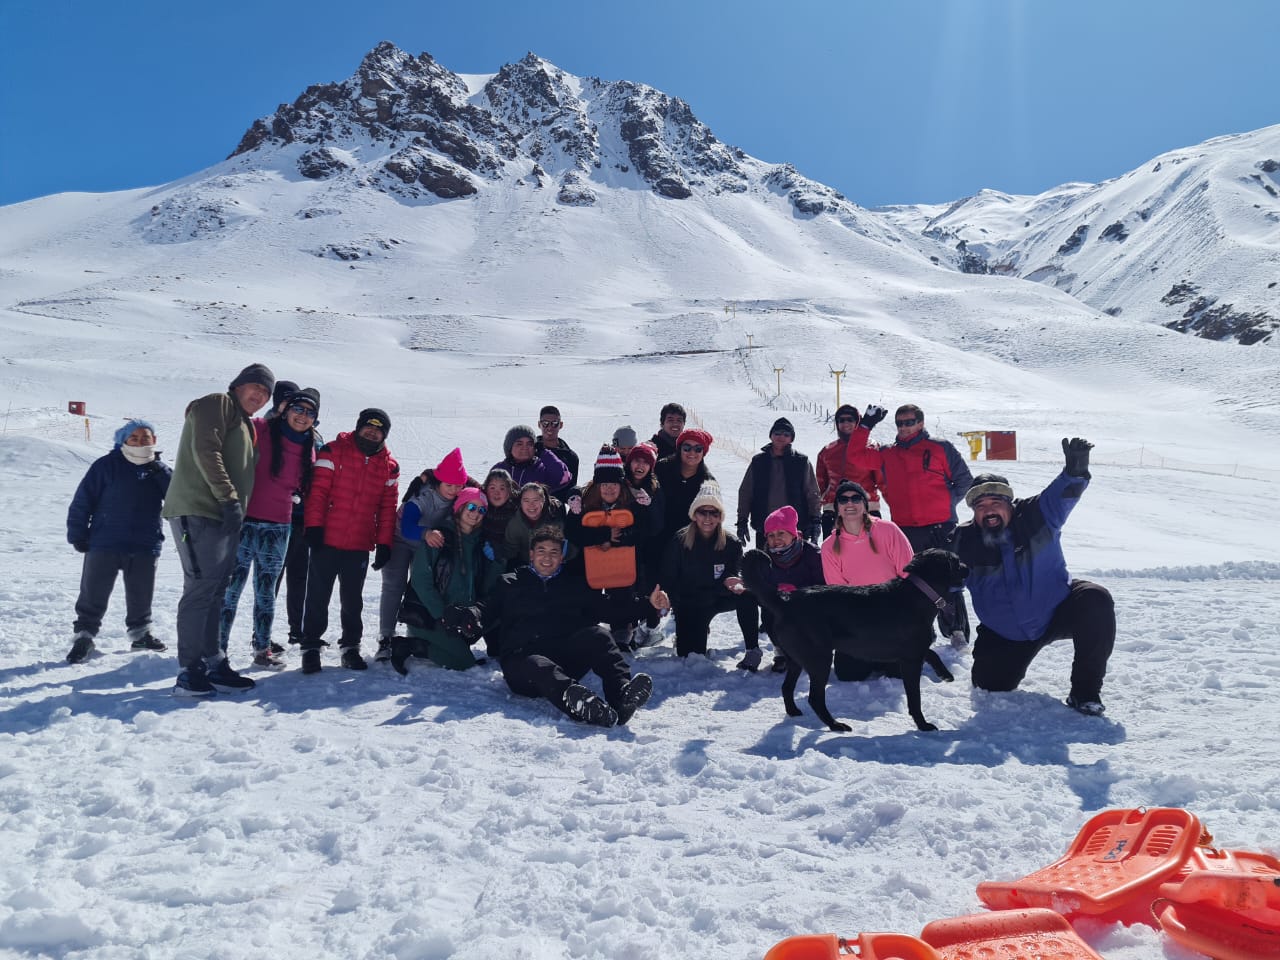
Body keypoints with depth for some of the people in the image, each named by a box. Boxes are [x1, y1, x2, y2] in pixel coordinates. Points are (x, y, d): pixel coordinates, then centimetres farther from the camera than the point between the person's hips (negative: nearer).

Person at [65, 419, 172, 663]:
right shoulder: (107, 465, -5)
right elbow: (82, 501, -4)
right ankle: (84, 636, 16)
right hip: (104, 544, -3)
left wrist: (160, 472, -20)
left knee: (141, 597, 14)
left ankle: (140, 633, 32)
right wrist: (78, 536, -5)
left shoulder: (159, 470, 6)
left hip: (145, 547, 3)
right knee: (93, 595, 3)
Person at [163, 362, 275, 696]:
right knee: (200, 589, -11)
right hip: (198, 512, -9)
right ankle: (188, 671, -8)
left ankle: (212, 663, 15)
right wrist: (229, 497, -20)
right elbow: (205, 451, -16)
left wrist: (236, 506, 14)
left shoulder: (246, 424, 25)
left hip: (224, 517, 9)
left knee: (215, 592, 10)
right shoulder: (217, 404, -2)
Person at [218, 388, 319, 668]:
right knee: (231, 588, -5)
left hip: (278, 529, 5)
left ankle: (263, 649, 22)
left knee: (266, 592, 12)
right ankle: (218, 650, 5)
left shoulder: (309, 449, 11)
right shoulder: (259, 430, -5)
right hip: (244, 522, -5)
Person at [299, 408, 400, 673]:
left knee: (353, 600, 12)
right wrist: (314, 527, -13)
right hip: (327, 540, -2)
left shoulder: (389, 466, 7)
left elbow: (388, 507, 7)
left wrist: (384, 544, 2)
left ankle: (350, 646, 22)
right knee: (318, 597, 4)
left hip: (360, 546, 3)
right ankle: (311, 647, 15)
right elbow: (318, 491, -6)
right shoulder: (333, 452, -1)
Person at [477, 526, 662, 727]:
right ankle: (577, 702, -68)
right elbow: (486, 614, 17)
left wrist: (648, 604, 12)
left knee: (597, 635, -28)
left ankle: (622, 694, -49)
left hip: (568, 655, 2)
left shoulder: (574, 584, 28)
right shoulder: (509, 584, 25)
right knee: (542, 669, -38)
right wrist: (470, 617, -5)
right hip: (522, 656, -2)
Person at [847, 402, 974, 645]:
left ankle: (957, 629, 11)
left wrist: (946, 503, -1)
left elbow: (964, 480, 8)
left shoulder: (941, 448, 4)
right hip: (905, 530, 3)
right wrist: (865, 425, 3)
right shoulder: (886, 455, 13)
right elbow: (856, 457, 6)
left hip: (940, 527, -3)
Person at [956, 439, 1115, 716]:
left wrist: (1074, 473, -56)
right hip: (1004, 636, 2)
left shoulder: (1036, 516, -15)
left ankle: (1085, 690, -15)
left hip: (1058, 612, -1)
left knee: (1095, 600, -29)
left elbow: (1061, 495, -34)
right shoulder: (964, 543, -11)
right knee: (990, 684, -2)